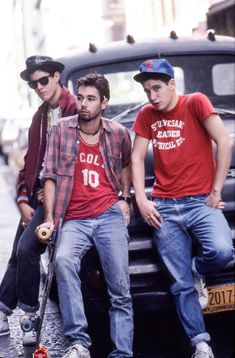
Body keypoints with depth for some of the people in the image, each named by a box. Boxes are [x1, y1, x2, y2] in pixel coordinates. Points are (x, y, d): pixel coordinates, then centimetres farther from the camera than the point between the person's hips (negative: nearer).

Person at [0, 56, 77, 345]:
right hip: (36, 194, 8)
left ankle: (29, 317, 1)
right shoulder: (40, 116, 16)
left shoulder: (75, 110, -10)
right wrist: (24, 200, 6)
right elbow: (30, 161, 15)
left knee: (27, 249, -14)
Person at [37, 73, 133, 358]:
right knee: (63, 260, -32)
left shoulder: (118, 133, 8)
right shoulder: (62, 130, 3)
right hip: (74, 220, -1)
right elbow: (50, 176, 2)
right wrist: (49, 219, -7)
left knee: (120, 290, -8)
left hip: (110, 216, 1)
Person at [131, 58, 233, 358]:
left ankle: (197, 270, 5)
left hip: (200, 201, -3)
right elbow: (137, 158, 12)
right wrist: (141, 200, -2)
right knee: (181, 284, -3)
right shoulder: (146, 115, 14)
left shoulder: (195, 103, -1)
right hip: (164, 208, 3)